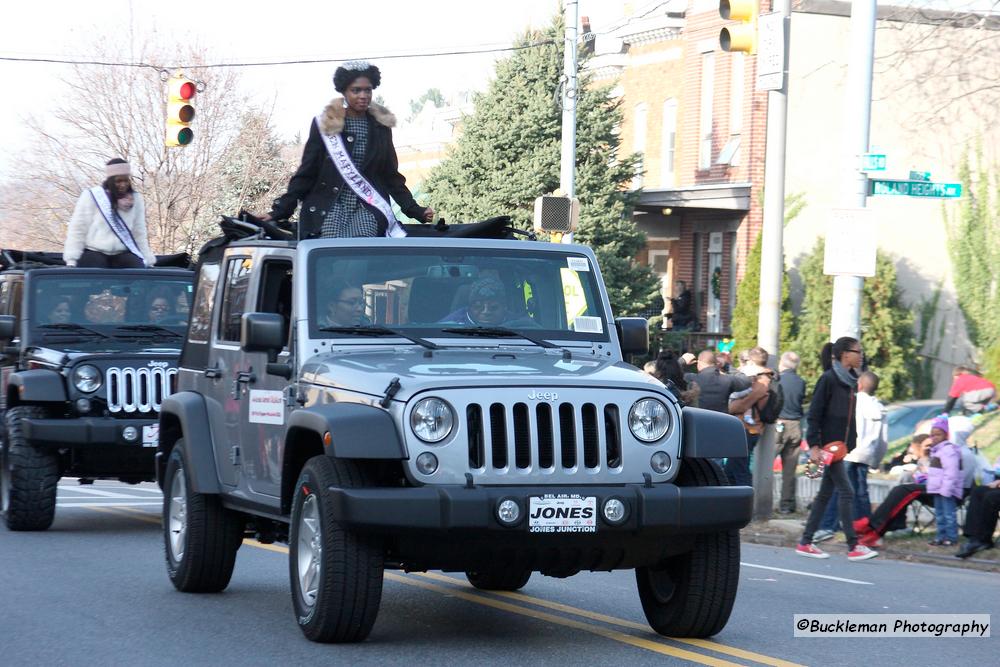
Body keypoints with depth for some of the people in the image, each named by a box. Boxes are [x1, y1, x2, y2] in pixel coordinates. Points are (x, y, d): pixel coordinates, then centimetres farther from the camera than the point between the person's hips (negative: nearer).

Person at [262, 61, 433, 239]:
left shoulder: (380, 127, 11)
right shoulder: (325, 125, 3)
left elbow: (391, 176, 17)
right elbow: (306, 173, 5)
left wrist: (415, 211, 8)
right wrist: (280, 210, -3)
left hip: (367, 212, 2)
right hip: (330, 211, -2)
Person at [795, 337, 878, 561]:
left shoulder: (849, 381, 13)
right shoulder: (828, 379, -11)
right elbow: (814, 414, -12)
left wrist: (852, 440, 10)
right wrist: (814, 446, -17)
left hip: (841, 445, 8)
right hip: (828, 445, -8)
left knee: (826, 493, 9)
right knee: (846, 492, -10)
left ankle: (806, 543, 14)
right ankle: (853, 546, -9)